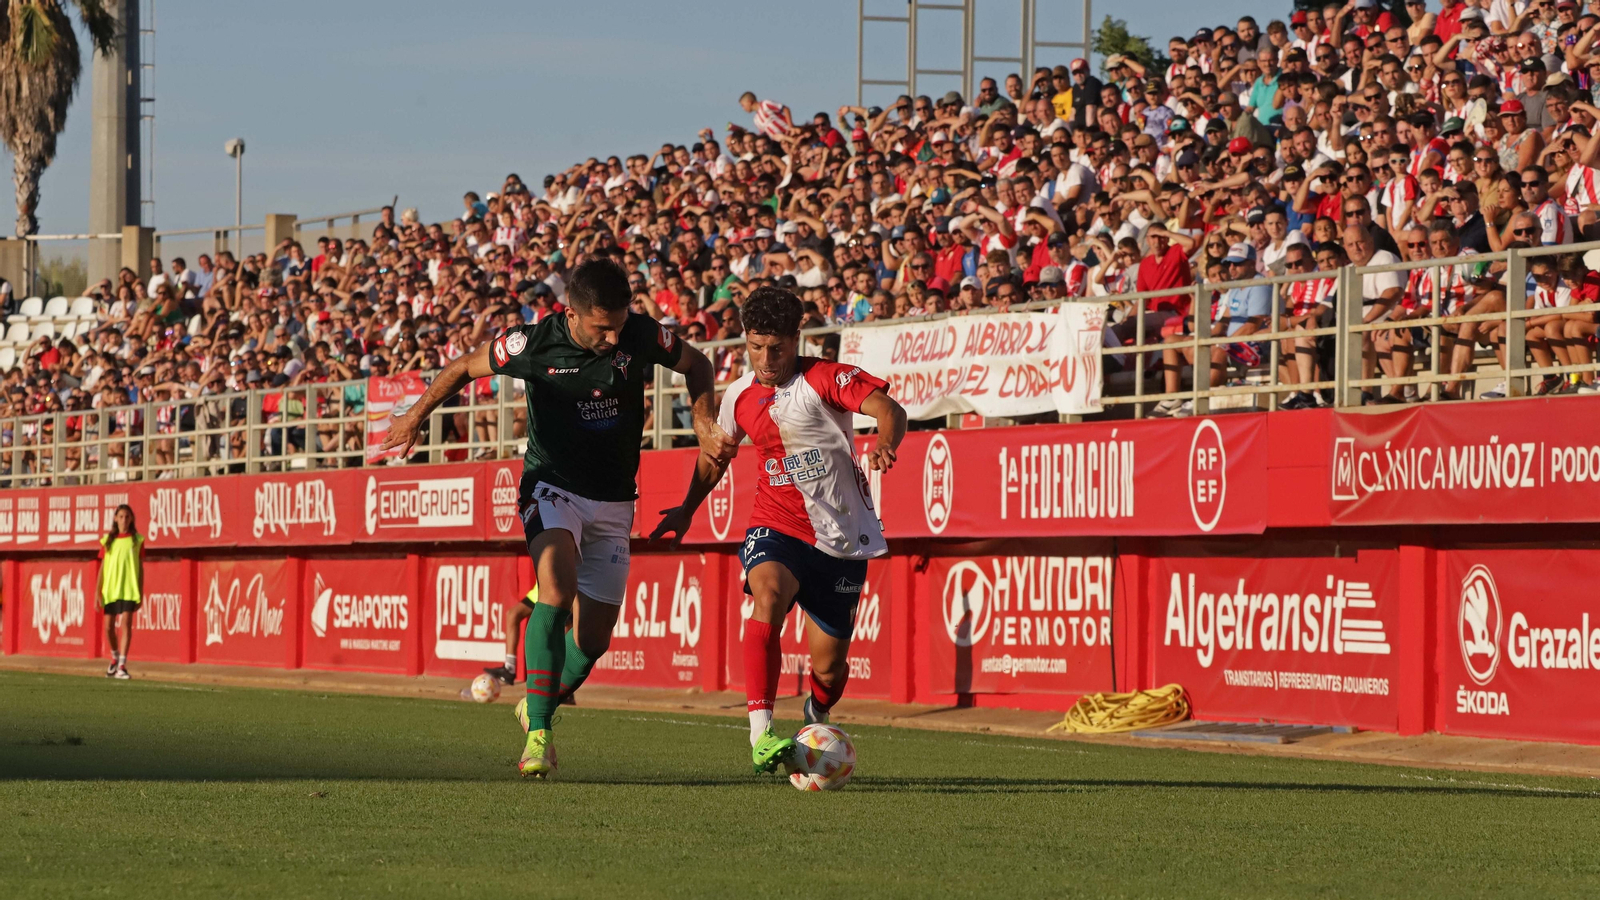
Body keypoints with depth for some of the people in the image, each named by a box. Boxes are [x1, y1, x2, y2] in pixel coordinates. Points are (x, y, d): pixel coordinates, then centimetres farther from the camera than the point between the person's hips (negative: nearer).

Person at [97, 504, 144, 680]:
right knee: (109, 627, 5)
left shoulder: (137, 540, 4)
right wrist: (98, 592, 3)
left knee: (126, 623, -14)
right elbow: (102, 567, 10)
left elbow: (141, 568, 6)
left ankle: (122, 666, -16)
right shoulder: (107, 540, 8)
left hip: (129, 590, -3)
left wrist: (141, 593, 2)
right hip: (110, 589, 3)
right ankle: (115, 657, 31)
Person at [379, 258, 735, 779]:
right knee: (557, 587, -31)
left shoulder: (642, 336, -11)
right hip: (552, 486, -3)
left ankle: (537, 704, 34)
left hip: (614, 502, 3)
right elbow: (466, 368, 4)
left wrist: (705, 428, -3)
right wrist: (416, 416, 1)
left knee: (593, 638, 3)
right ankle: (538, 735, -31)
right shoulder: (533, 344, -15)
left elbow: (695, 365, 10)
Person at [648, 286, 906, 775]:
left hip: (842, 537, -2)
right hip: (775, 527, 2)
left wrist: (883, 445, -43)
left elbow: (889, 410, -23)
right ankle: (761, 736, -39)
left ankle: (814, 724, 43)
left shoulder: (824, 378, -10)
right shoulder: (739, 396, 5)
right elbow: (715, 455, 25)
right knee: (768, 593, -33)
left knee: (829, 663, 4)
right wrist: (687, 509, 22)